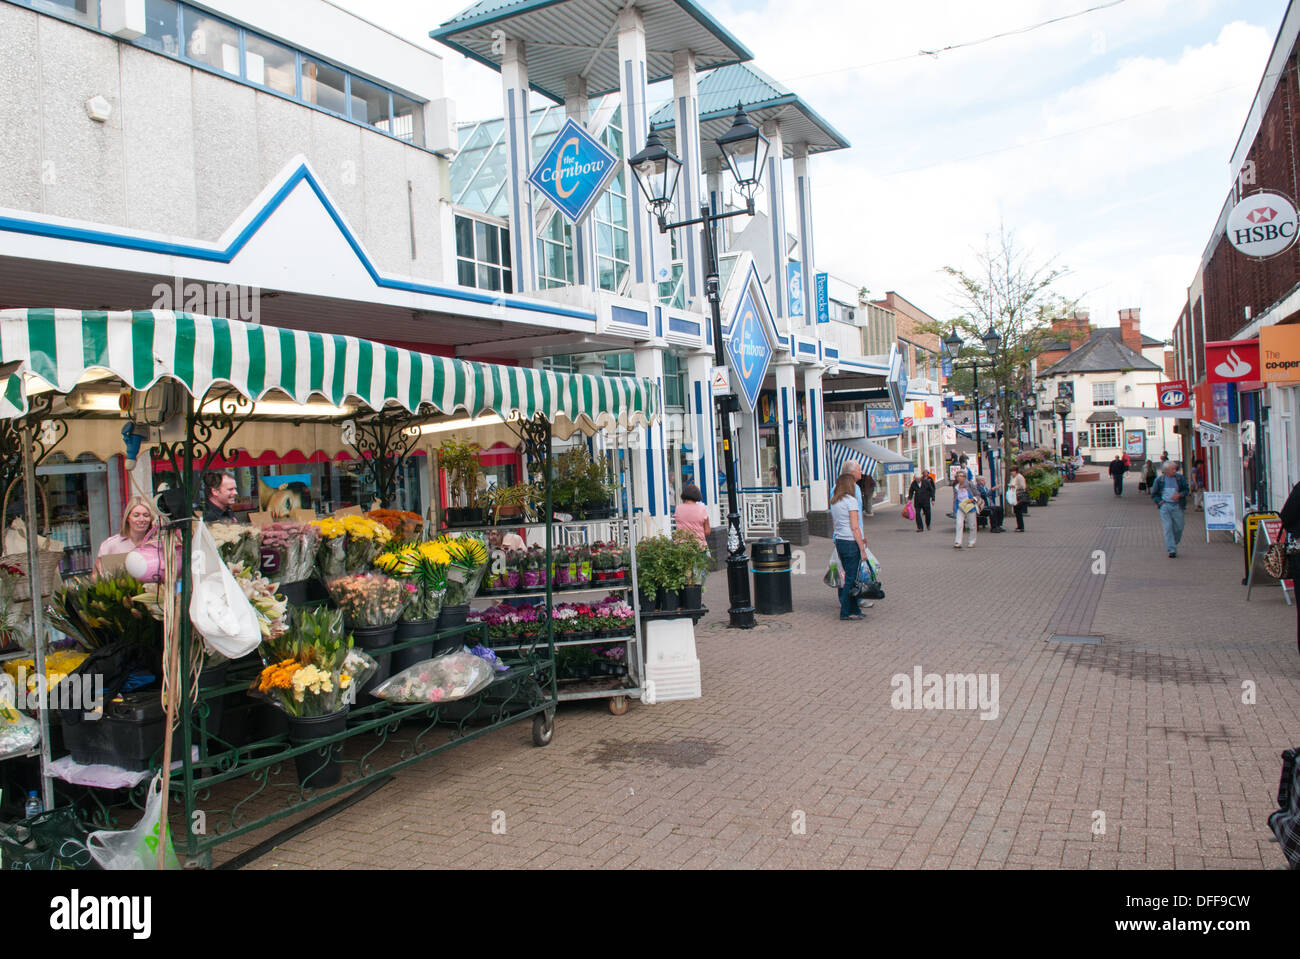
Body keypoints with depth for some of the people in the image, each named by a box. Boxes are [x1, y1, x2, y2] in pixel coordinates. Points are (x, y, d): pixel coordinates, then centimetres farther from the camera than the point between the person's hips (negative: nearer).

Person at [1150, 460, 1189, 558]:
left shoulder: (1180, 478, 2)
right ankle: (1171, 550, -9)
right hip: (1165, 505, -1)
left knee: (1179, 527, 4)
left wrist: (1179, 494, -12)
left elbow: (1186, 490, 8)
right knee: (1168, 527, -9)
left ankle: (1174, 544, 30)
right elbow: (1154, 494, 9)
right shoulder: (1159, 480, 1)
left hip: (1177, 506, 1)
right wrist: (1160, 502, -7)